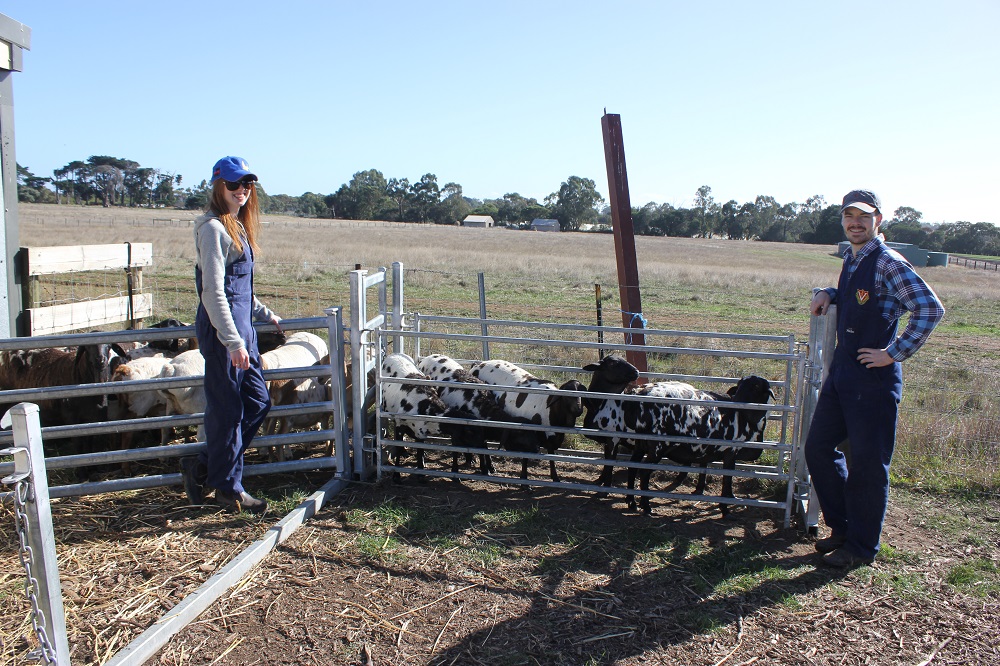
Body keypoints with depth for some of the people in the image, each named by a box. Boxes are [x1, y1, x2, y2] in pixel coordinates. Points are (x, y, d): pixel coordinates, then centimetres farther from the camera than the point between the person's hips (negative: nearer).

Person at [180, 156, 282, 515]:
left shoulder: (238, 227, 16)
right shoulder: (213, 228, -12)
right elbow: (213, 291, -20)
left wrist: (264, 314, 31)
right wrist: (233, 342, -24)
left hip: (241, 326, 10)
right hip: (220, 329, -10)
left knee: (258, 401, 12)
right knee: (226, 408, 1)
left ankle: (202, 466, 25)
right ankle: (228, 488, 15)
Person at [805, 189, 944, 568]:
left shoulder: (887, 263, -14)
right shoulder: (851, 260, 12)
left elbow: (930, 309, -21)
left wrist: (895, 353, -18)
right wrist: (828, 294, 10)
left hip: (874, 380, -9)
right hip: (841, 373, 9)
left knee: (867, 464, 2)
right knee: (818, 448, 13)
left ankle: (861, 547, 18)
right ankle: (842, 527, 30)